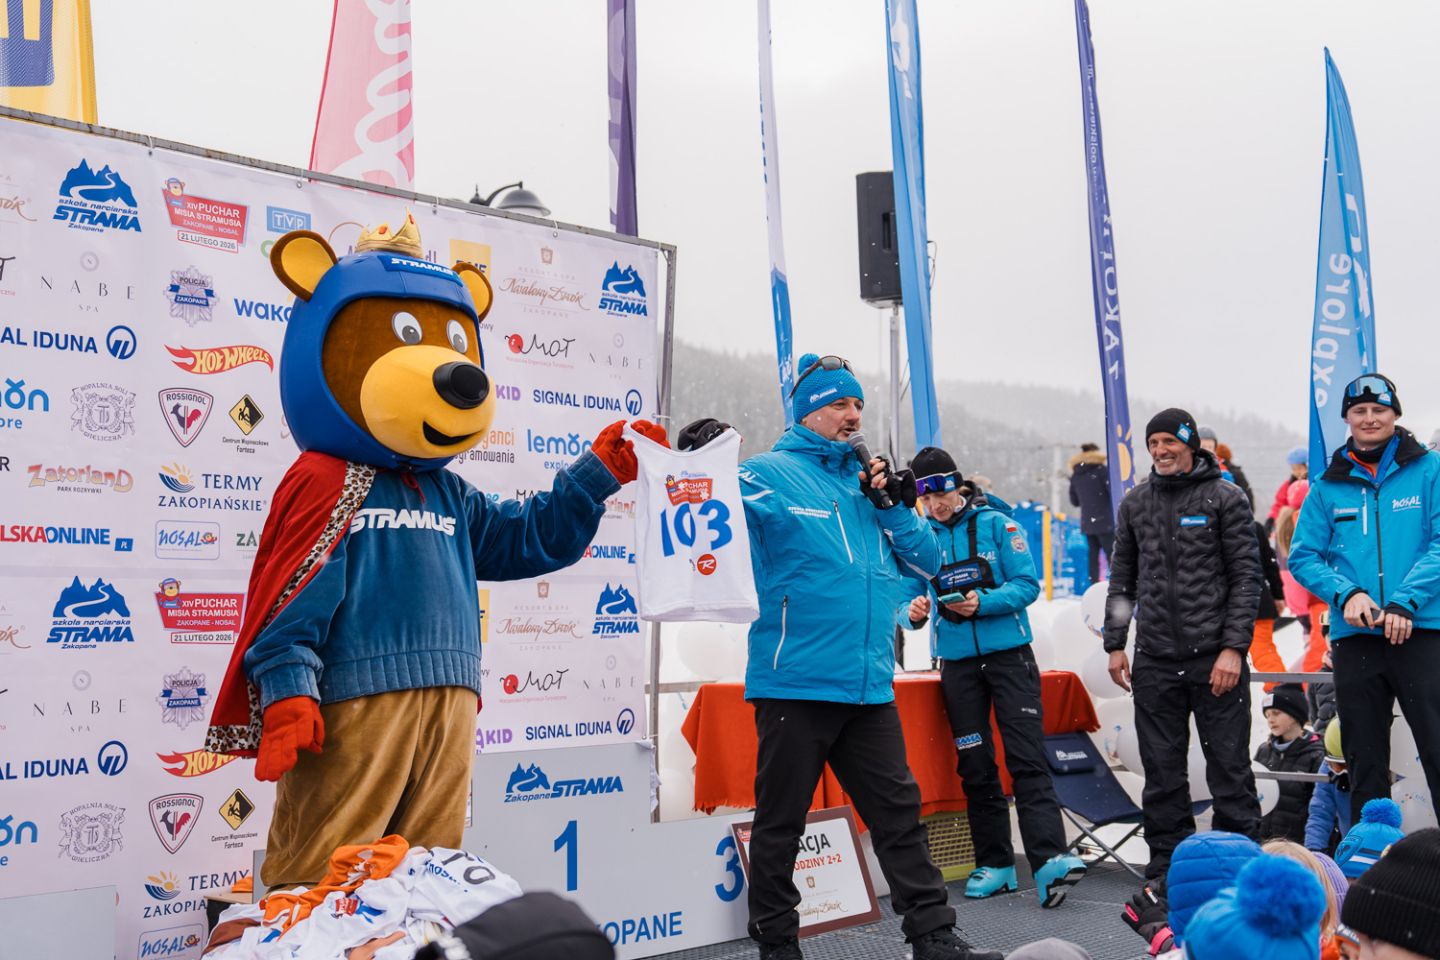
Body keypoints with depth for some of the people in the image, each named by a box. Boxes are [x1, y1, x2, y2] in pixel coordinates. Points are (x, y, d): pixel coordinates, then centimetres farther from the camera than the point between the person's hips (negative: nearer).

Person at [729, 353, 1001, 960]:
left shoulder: (869, 480, 15)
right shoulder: (767, 476, -4)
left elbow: (928, 563, 14)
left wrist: (893, 506, -1)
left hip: (869, 685, 6)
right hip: (795, 682, -6)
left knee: (899, 812, 10)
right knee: (781, 821, 6)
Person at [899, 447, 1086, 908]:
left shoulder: (996, 525, -2)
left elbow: (1027, 585, -6)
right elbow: (906, 601, 7)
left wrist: (982, 602, -22)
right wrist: (912, 612, -17)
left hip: (1009, 653, -3)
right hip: (957, 663, 3)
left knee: (1027, 758, -10)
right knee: (975, 766, 7)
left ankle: (1050, 859, -16)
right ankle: (995, 864, 15)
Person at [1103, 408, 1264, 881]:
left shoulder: (1225, 499, 0)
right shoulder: (1135, 503, 12)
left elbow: (1247, 577, -4)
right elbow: (1123, 579, 16)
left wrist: (1233, 647, -12)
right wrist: (1115, 643, 8)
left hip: (1215, 658, -4)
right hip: (1154, 662, 4)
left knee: (1229, 765, 0)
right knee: (1161, 771, 8)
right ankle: (1166, 867, 17)